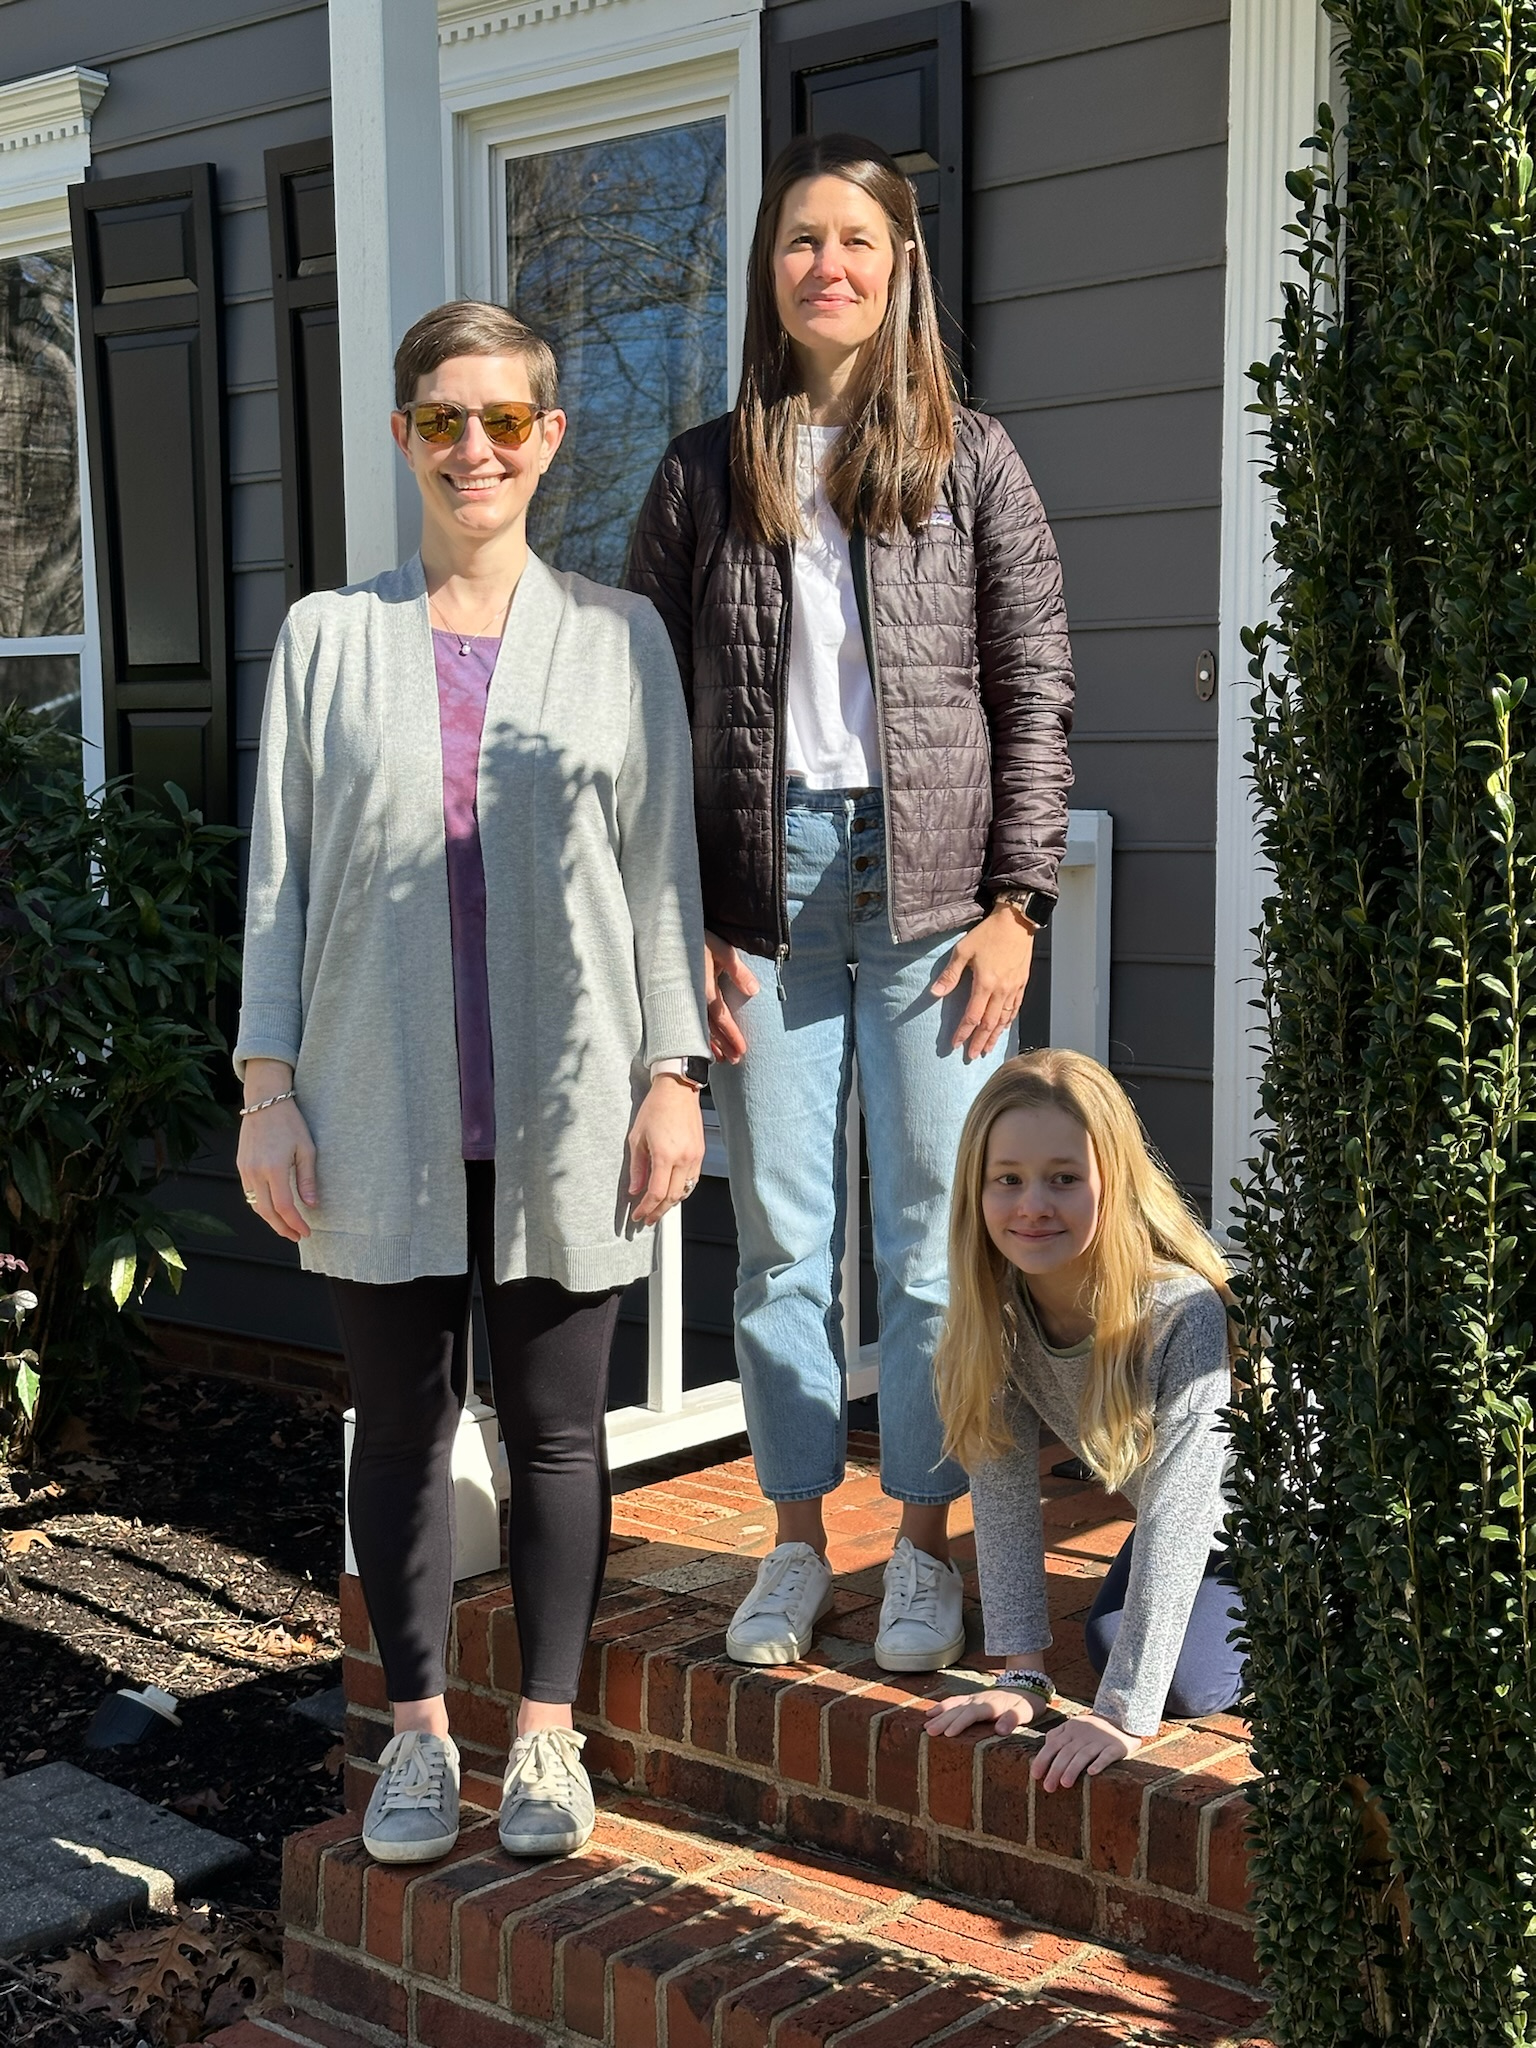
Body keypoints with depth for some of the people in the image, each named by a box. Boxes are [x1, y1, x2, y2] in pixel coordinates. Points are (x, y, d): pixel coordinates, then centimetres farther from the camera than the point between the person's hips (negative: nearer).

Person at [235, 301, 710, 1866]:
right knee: (400, 1424, 9)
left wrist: (674, 1075, -1)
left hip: (564, 1113, 0)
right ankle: (418, 1732, 25)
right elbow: (279, 874, 6)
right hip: (381, 1109, 1)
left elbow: (663, 868, 5)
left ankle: (546, 1735, 22)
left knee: (555, 1426, 7)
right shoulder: (329, 637, 6)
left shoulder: (618, 638, 5)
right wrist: (266, 1088, 0)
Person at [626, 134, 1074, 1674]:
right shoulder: (703, 474, 8)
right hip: (765, 888, 2)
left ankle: (923, 1546, 16)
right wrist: (685, 924, -1)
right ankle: (796, 1544, 19)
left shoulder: (971, 460, 5)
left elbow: (1036, 695, 3)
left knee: (933, 1239, 3)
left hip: (931, 886, -1)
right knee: (778, 1239, 6)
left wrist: (1016, 906, -5)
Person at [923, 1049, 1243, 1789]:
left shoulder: (1183, 1314, -40)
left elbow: (1174, 1518, -39)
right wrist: (1022, 1674, -21)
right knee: (1110, 1645, -3)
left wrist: (1125, 1713, -39)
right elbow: (1004, 1487, -18)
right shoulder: (995, 1311, -23)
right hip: (1183, 1514, 6)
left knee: (1188, 1681, -17)